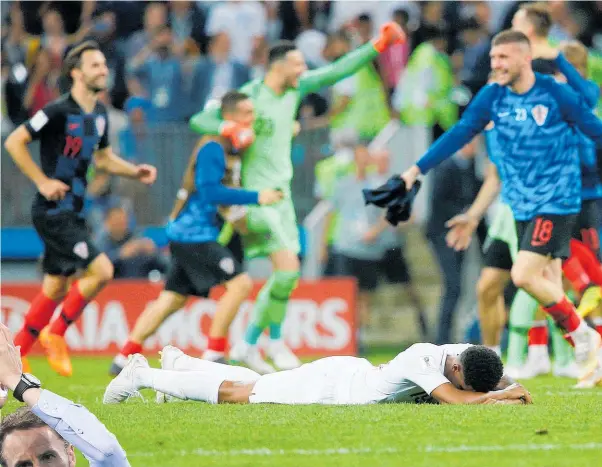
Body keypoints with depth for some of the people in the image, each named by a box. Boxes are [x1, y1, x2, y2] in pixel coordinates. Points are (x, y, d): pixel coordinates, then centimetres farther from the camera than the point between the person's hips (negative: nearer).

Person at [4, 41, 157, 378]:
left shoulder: (99, 114, 10)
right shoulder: (59, 111, -16)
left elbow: (103, 157, 24)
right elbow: (14, 142, -14)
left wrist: (135, 172, 8)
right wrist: (43, 181, -17)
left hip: (73, 213, 9)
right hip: (53, 212, -9)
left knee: (56, 287, 12)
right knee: (101, 270, -16)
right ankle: (55, 334, -1)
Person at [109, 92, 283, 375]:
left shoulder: (231, 149, 14)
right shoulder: (212, 149, -15)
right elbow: (210, 191, -24)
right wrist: (256, 198, -24)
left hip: (188, 235, 10)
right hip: (194, 234, -10)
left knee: (173, 298, 12)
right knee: (240, 283, -13)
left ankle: (124, 359, 14)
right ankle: (213, 355, -10)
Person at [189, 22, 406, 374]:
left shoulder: (296, 88, 5)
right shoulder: (249, 97, -15)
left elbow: (338, 71, 13)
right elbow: (198, 120, -18)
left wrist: (378, 45, 9)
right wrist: (229, 129, -36)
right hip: (255, 194, -8)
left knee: (286, 276, 8)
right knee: (287, 266, -17)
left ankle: (248, 346, 20)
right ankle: (275, 341, -1)